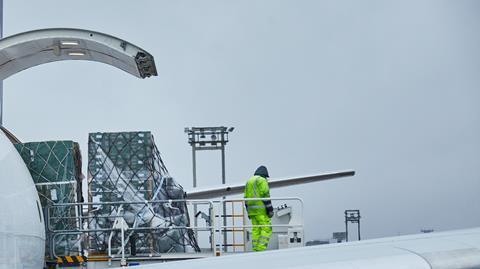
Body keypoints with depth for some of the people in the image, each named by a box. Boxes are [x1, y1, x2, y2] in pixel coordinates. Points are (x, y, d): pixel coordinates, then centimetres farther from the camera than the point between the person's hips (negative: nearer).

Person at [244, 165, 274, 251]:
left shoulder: (249, 182, 19)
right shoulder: (262, 180, -6)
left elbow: (246, 198, 18)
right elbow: (265, 196, -14)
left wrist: (248, 212, 20)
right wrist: (270, 209, -15)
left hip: (252, 209, 8)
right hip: (261, 209, -8)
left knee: (256, 230, 8)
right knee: (267, 229, -7)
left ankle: (255, 251, 3)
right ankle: (261, 249, -17)